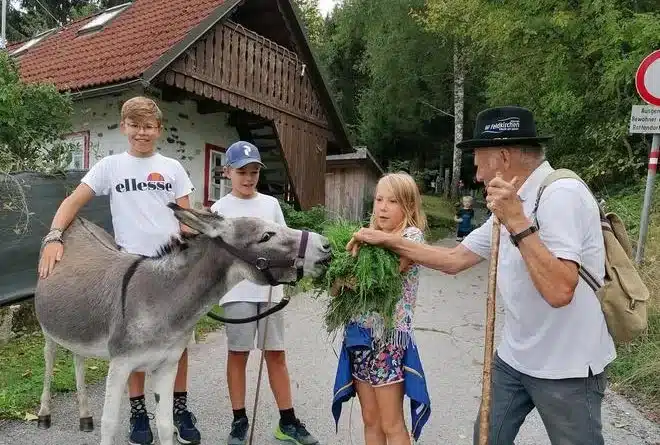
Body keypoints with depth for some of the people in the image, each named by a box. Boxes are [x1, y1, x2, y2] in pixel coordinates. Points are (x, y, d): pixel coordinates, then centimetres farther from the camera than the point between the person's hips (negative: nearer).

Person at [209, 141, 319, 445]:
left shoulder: (271, 204, 8)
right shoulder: (220, 208, 0)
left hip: (269, 289, 3)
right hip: (236, 291, -2)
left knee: (276, 354, 9)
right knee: (238, 354, 8)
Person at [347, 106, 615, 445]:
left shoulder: (561, 194, -21)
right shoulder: (512, 203, 6)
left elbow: (559, 291, -31)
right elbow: (453, 260, 9)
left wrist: (517, 221, -31)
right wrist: (388, 240, 5)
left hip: (566, 369, -8)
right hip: (513, 357, 8)